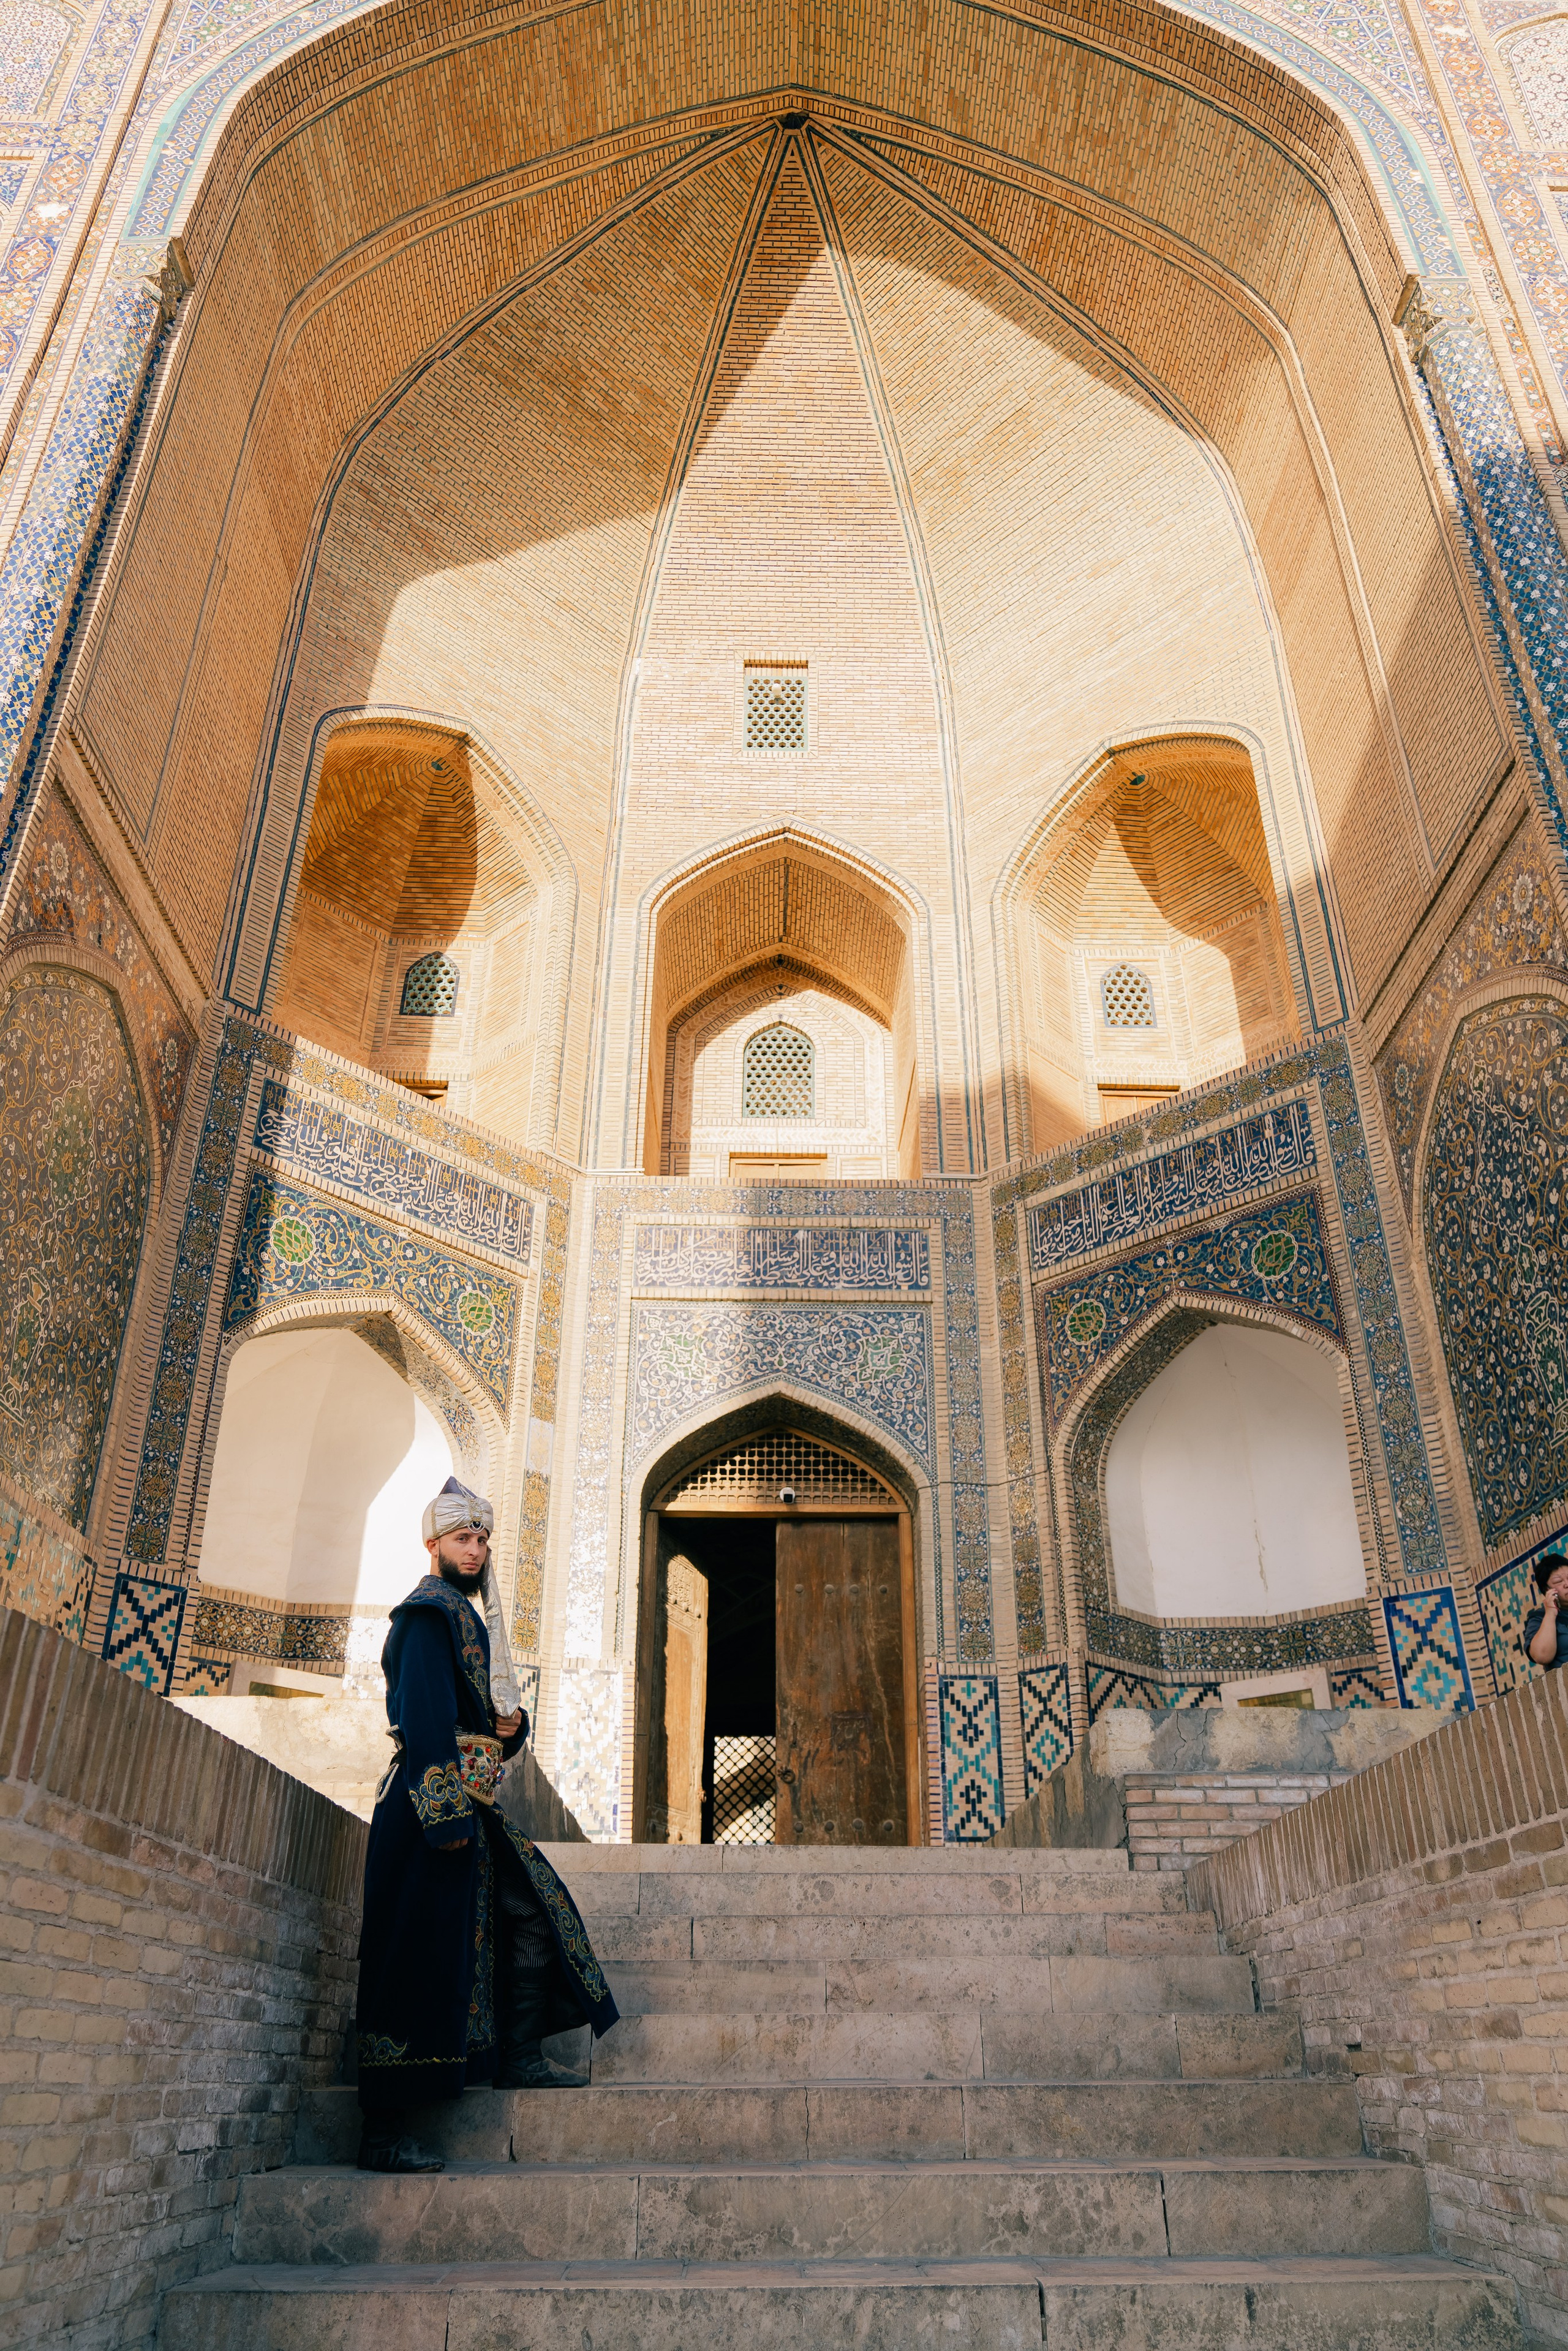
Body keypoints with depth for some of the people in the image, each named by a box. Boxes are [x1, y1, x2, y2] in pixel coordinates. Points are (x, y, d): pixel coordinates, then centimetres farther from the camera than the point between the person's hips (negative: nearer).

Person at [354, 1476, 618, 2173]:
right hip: (435, 1803, -10)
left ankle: (518, 2058, 22)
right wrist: (443, 1816, -24)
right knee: (421, 1954, -7)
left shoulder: (464, 1614, 19)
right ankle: (384, 2134, -1)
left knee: (533, 1908, 13)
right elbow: (424, 1716, -20)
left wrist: (511, 1722, 2)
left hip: (470, 1804, 10)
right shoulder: (429, 1612, -11)